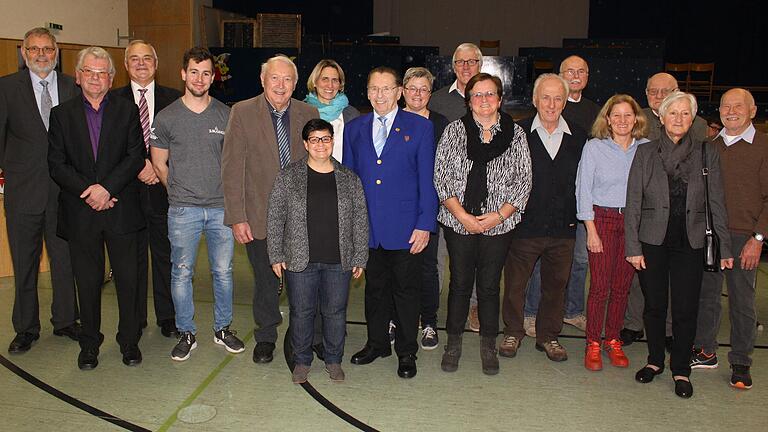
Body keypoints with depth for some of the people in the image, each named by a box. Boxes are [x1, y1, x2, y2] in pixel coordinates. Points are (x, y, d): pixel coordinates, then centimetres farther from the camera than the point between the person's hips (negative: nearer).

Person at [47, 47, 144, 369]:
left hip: (121, 210, 0)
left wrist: (107, 188, -15)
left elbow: (136, 157, -4)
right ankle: (89, 344, 23)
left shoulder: (127, 111, 5)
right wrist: (88, 191, -13)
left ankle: (129, 341, 20)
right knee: (88, 281, 9)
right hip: (80, 214, 1)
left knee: (128, 279, 5)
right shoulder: (61, 114, 7)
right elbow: (56, 164, 0)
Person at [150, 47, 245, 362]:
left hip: (221, 207, 1)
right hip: (182, 209, -1)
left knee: (223, 272, 9)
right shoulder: (166, 117, 2)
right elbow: (159, 163, 9)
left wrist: (227, 193, 7)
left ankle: (222, 329, 25)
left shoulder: (226, 115, 4)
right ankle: (186, 333, 20)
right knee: (182, 273, 5)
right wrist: (181, 192, 8)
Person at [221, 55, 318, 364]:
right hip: (260, 217, -1)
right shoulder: (242, 113, -5)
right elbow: (232, 169, -8)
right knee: (265, 280, 12)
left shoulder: (309, 114, 2)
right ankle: (265, 337, 33)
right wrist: (237, 218, -12)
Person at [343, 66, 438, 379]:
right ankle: (377, 343, 32)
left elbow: (427, 179, -4)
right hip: (367, 227, 3)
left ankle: (406, 352, 22)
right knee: (375, 288, 15)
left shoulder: (420, 127, -1)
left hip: (405, 228, -3)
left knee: (406, 291, 7)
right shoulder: (354, 129, 9)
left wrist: (425, 224, -10)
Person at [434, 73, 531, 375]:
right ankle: (454, 343, 22)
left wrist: (497, 216, -9)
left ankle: (488, 346, 22)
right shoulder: (454, 131, 2)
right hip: (458, 222, 0)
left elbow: (523, 182, 1)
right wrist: (463, 215, -11)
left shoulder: (515, 134, 4)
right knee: (460, 283, 7)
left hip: (498, 223, 0)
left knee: (489, 285, 7)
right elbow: (441, 177, -3)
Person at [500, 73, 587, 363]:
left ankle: (548, 336, 31)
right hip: (524, 225, -2)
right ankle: (513, 333, 28)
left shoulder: (578, 137, 4)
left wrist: (575, 216, 1)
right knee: (515, 282, 8)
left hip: (563, 228, 3)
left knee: (556, 284, 13)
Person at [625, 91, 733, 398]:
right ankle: (655, 360, 28)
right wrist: (633, 246, -6)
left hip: (690, 243, 0)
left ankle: (681, 369, 19)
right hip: (652, 241, 0)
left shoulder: (707, 154, 4)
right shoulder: (646, 153, 2)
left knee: (686, 310, 2)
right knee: (654, 306, 10)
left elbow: (716, 203, 5)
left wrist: (725, 247, 3)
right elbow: (633, 202, -1)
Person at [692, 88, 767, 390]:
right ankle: (705, 352, 24)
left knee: (742, 301, 4)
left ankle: (741, 363, 16)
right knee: (706, 294, 10)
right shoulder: (711, 146, 11)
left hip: (743, 237, -4)